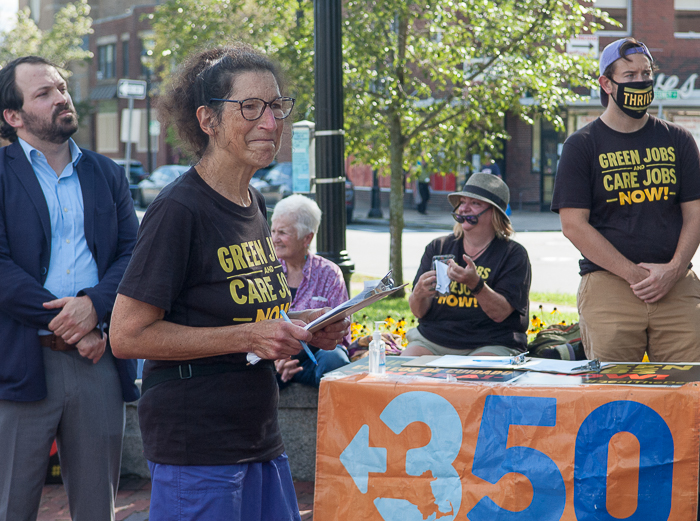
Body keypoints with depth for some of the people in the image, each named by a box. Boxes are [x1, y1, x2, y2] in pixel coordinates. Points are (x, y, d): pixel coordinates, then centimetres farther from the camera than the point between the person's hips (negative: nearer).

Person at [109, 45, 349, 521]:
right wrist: (249, 337, -20)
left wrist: (300, 325, 5)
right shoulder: (178, 210, -15)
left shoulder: (255, 205, 12)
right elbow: (128, 335, -18)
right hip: (196, 451, -8)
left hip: (261, 441, 8)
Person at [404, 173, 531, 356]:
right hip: (432, 340, 3)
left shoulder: (513, 254, 1)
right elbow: (419, 312, 6)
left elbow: (500, 313, -12)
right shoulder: (438, 247, 11)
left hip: (490, 345, -3)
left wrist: (475, 284, -28)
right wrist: (419, 294, -17)